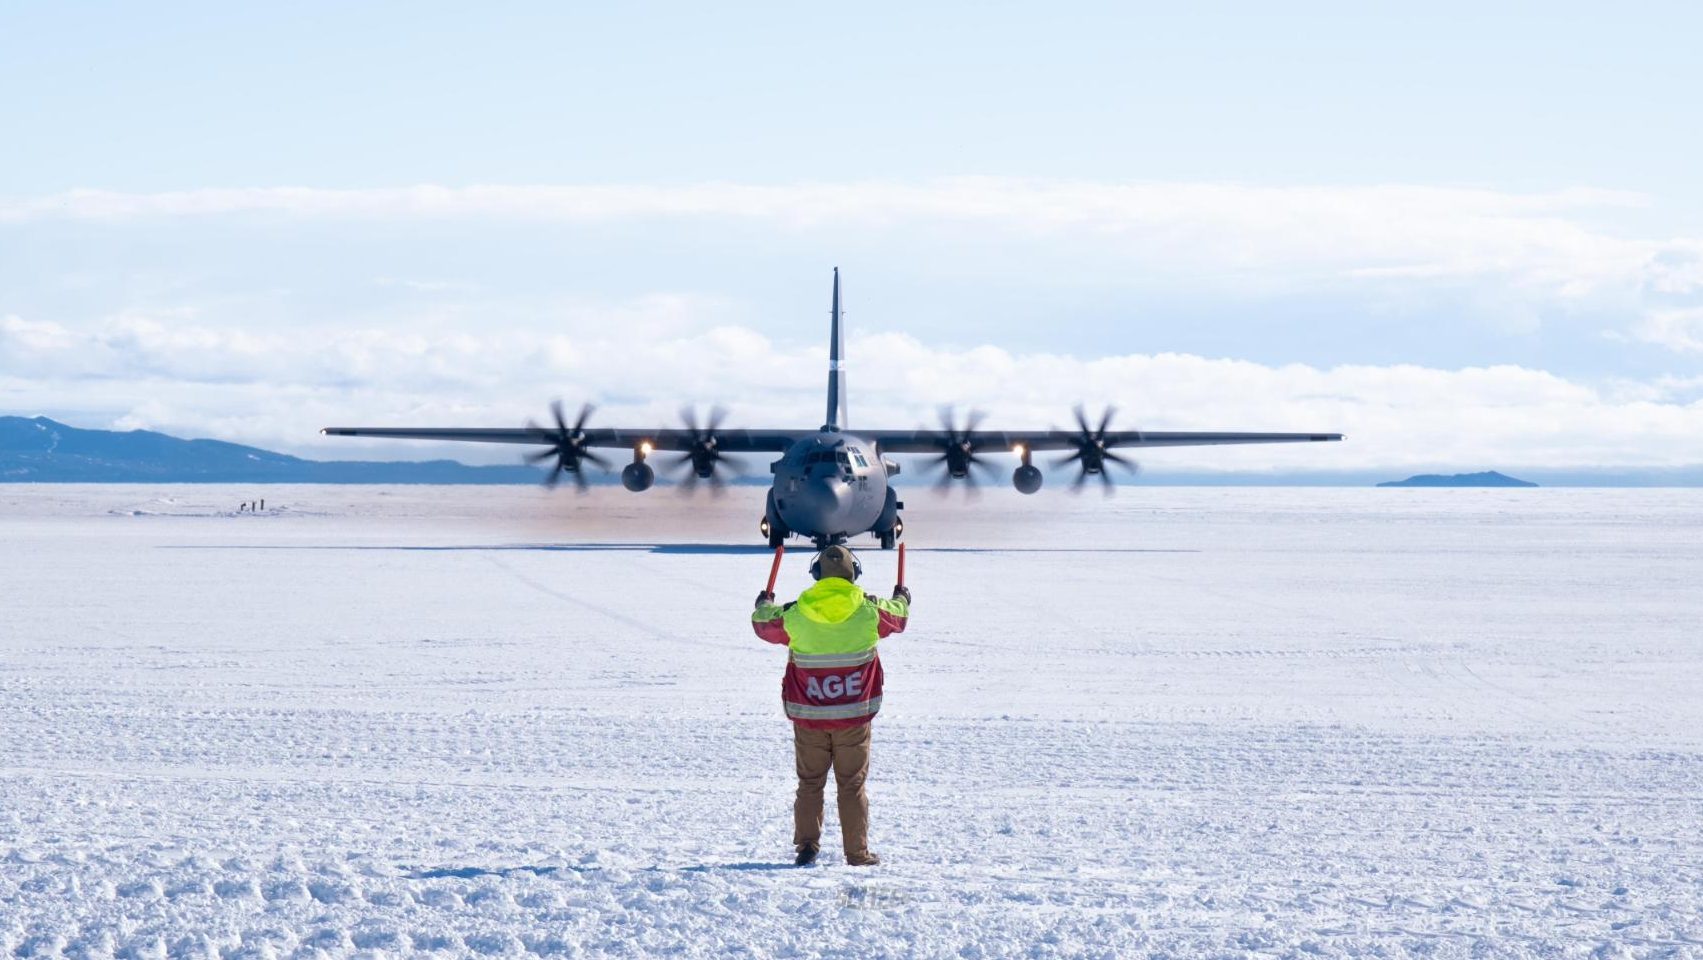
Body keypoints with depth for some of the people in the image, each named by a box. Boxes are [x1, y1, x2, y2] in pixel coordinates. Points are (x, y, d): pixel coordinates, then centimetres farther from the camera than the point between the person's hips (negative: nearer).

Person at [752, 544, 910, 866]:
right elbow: (897, 616, 15)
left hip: (808, 718, 0)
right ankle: (857, 852, 8)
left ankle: (806, 845, 5)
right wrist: (901, 598, 40)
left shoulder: (796, 615, -7)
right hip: (854, 717, 0)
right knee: (852, 785, 7)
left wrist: (763, 605, 38)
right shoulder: (869, 612, -7)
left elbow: (764, 623, 13)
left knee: (809, 783, 12)